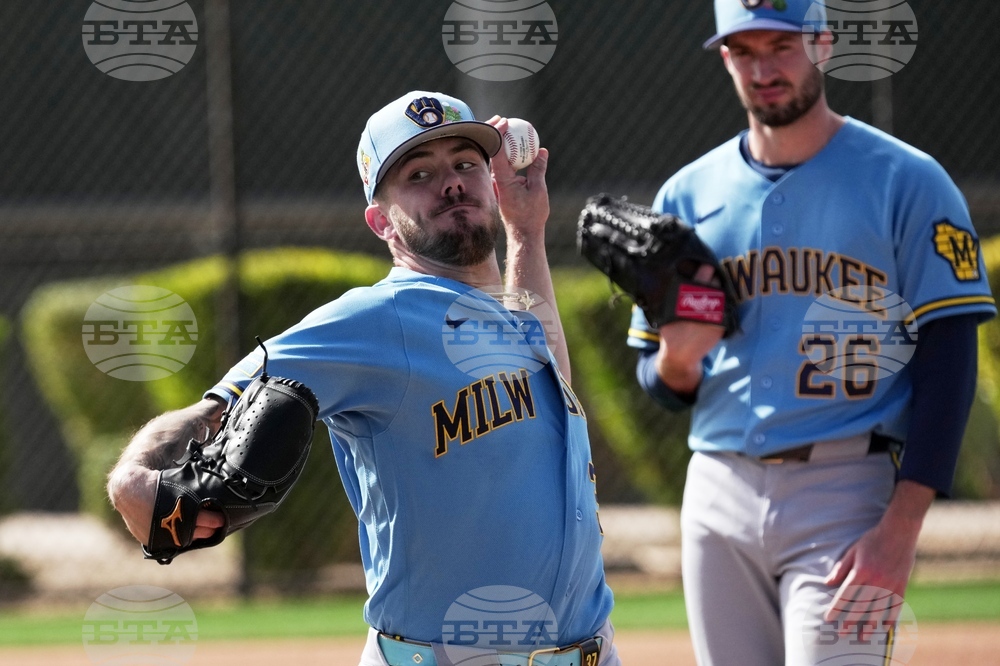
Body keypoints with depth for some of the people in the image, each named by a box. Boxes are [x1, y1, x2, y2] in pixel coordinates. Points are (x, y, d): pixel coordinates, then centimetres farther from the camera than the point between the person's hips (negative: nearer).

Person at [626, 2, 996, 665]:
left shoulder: (907, 182, -2)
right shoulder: (689, 195, 11)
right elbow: (660, 385, 16)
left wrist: (900, 528, -16)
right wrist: (676, 361, -9)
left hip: (848, 492, -5)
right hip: (721, 495, 5)